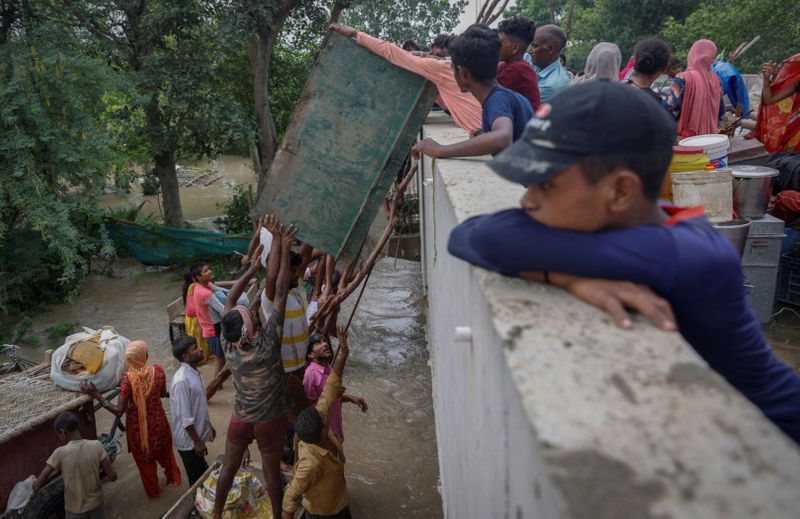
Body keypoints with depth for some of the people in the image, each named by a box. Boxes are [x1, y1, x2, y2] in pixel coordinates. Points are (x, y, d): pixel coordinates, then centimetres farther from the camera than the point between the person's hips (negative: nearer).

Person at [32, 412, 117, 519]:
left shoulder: (60, 453, -19)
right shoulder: (96, 446, -14)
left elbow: (36, 486, -17)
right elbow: (113, 476, -11)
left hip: (75, 510, -2)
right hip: (96, 504, 2)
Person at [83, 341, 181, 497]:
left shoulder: (127, 379, -27)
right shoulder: (157, 370, -17)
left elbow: (119, 411, -25)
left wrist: (97, 396, -24)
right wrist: (169, 393, 24)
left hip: (138, 426, -2)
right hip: (158, 421, 3)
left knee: (145, 459, 22)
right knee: (164, 451, 29)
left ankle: (153, 491, 41)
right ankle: (173, 479, 49)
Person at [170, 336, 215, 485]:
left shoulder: (195, 372, 2)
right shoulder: (181, 380, -27)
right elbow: (185, 418, -25)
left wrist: (208, 426, 20)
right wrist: (197, 442, -20)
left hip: (197, 434, 8)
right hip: (188, 440, -8)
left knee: (203, 475, 22)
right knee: (197, 479, 7)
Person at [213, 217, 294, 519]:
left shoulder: (227, 345, -17)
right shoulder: (267, 342, -28)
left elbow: (230, 300, -6)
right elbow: (280, 294, -27)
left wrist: (254, 267, -2)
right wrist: (284, 249, -22)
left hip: (241, 419, 4)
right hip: (271, 420, -3)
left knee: (229, 468, 21)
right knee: (272, 472, 15)